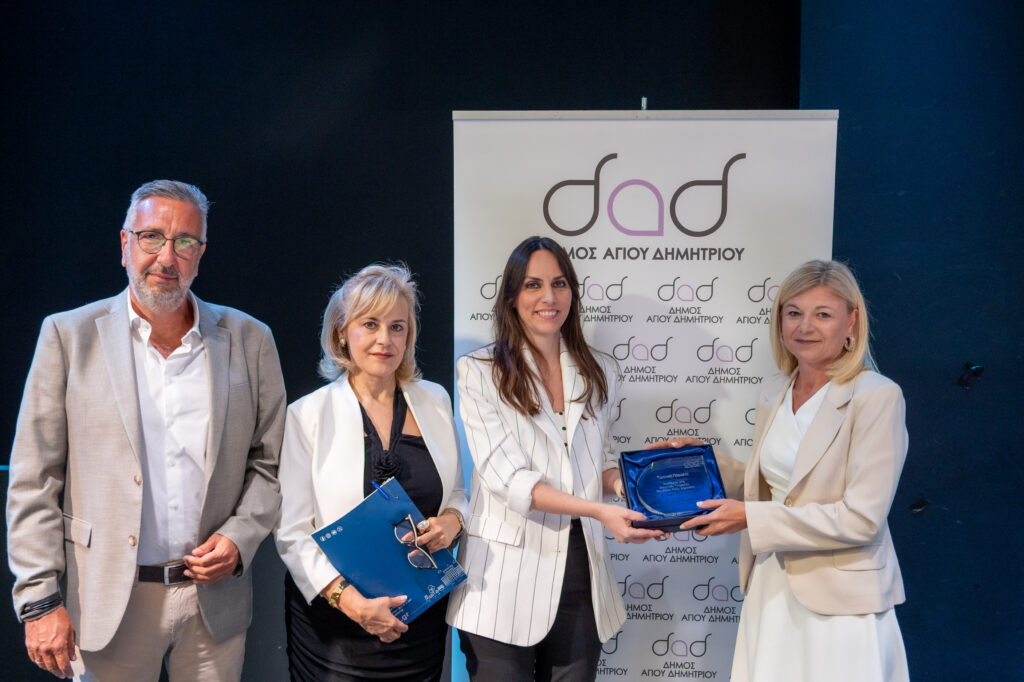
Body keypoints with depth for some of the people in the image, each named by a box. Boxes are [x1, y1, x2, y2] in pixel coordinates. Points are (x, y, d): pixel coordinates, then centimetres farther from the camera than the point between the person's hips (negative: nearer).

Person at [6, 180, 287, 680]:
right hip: (109, 600, -1)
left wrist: (239, 539, -7)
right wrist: (40, 601, -6)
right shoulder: (69, 335, -2)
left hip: (216, 597, 2)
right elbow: (33, 482, -3)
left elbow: (271, 464, 8)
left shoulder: (249, 341, 2)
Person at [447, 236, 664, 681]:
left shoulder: (599, 372, 8)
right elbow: (506, 477, -15)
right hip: (506, 578, -4)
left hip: (581, 571, 4)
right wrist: (598, 510, -25)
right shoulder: (479, 372, -6)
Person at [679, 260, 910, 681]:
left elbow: (861, 518, -19)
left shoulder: (878, 397, -13)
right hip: (771, 587, 6)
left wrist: (749, 517, -20)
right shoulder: (773, 397, 8)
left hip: (838, 597, -6)